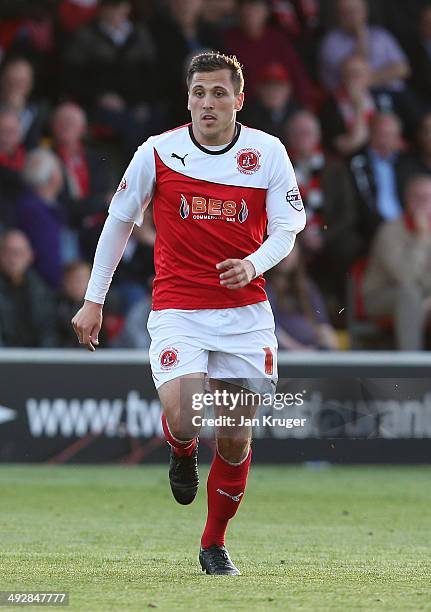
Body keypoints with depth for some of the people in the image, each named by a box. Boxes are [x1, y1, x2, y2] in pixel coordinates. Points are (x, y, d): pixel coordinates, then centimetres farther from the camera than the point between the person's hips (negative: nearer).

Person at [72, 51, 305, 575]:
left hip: (245, 311, 2)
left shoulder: (267, 152, -1)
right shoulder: (158, 153, -4)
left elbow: (287, 225, 3)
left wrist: (253, 264, -19)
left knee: (235, 437, 4)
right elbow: (119, 221, 7)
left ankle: (214, 543, 24)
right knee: (184, 418, -22)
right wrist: (93, 301, 7)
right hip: (177, 310, -2)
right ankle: (182, 452, 17)